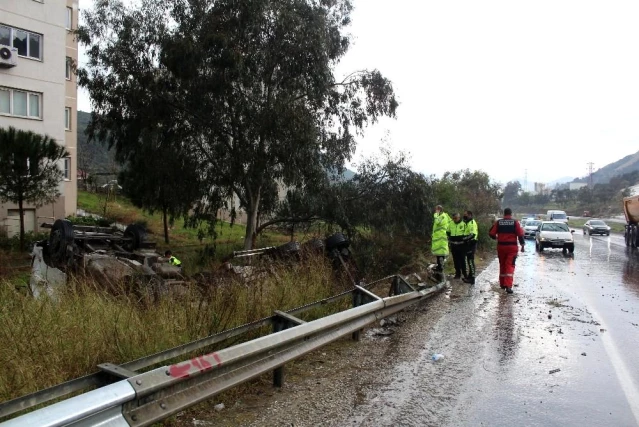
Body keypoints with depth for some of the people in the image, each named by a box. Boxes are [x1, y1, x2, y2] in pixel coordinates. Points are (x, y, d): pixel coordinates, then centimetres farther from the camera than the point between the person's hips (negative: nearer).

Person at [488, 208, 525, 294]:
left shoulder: (498, 222, 1)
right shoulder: (515, 222, -3)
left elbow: (491, 233, -1)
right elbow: (520, 234, -8)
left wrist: (496, 238, 20)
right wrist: (522, 245, 2)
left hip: (501, 246, 2)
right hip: (512, 247, -2)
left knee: (502, 265, 16)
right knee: (510, 266, -4)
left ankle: (502, 284, 25)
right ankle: (508, 285, -16)